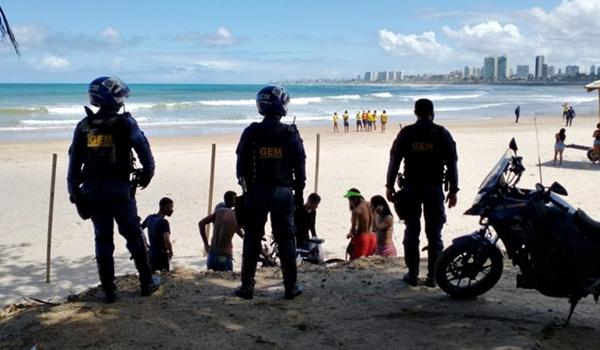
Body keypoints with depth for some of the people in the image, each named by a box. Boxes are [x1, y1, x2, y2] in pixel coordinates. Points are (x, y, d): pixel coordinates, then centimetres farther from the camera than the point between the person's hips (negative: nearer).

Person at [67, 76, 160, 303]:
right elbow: (143, 148, -9)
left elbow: (74, 160, 6)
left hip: (92, 190, 4)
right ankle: (146, 283, 16)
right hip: (118, 188, -4)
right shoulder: (125, 123, -7)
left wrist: (73, 189, 11)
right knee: (133, 235, 8)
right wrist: (147, 173, 6)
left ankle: (109, 290, 12)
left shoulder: (84, 126, 6)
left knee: (102, 238, 9)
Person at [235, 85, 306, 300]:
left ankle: (247, 286, 11)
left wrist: (246, 187, 14)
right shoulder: (291, 134, -4)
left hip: (256, 191, 0)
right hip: (283, 191, 0)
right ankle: (291, 286, 12)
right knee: (286, 240, 7)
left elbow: (242, 165, 2)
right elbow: (299, 167, 1)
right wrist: (299, 193, 11)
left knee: (252, 240, 8)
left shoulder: (251, 132, -3)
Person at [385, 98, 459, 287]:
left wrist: (390, 186, 7)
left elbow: (394, 161, 0)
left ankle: (412, 274, 9)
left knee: (412, 232, 7)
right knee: (434, 233, 5)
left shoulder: (406, 133, 1)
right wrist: (453, 190, 5)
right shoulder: (442, 134, 0)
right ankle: (432, 276, 6)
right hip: (434, 189, 0)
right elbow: (452, 164, 0)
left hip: (411, 188, 0)